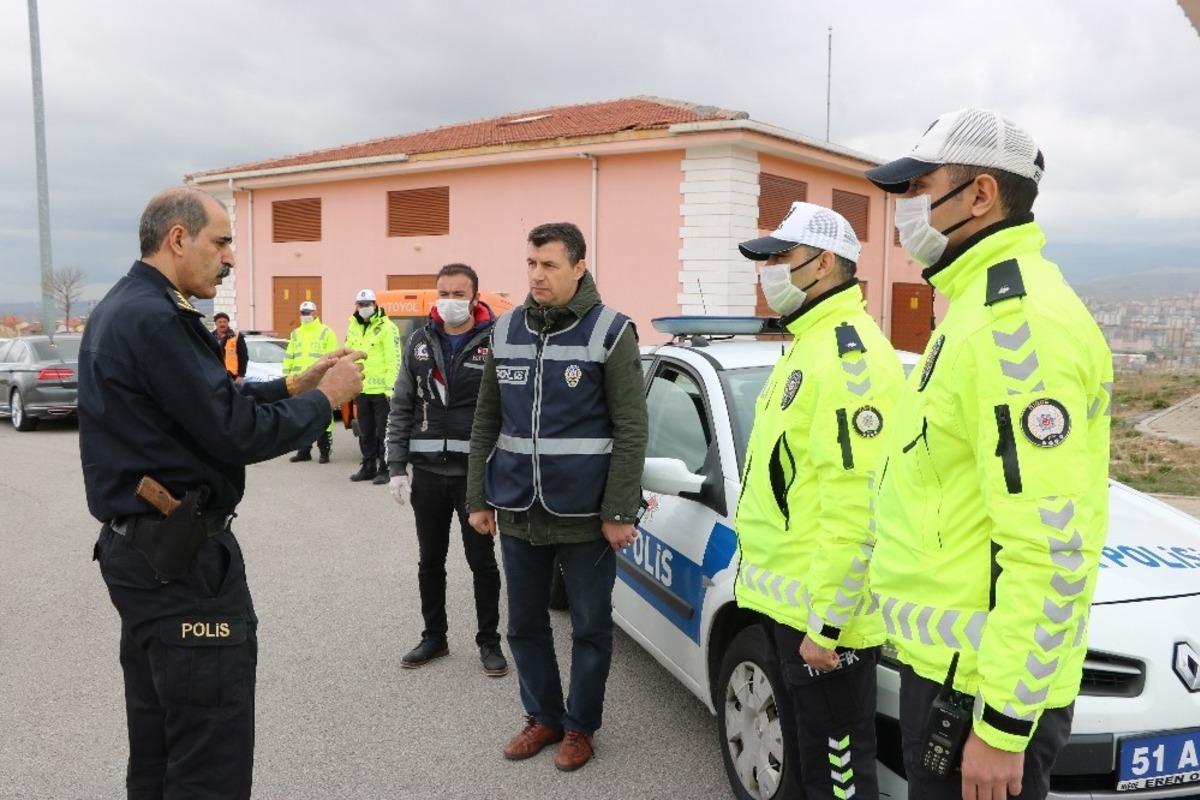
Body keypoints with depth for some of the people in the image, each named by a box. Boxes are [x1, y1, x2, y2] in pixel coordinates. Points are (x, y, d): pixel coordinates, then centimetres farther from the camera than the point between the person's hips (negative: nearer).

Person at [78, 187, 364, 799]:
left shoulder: (121, 310, 14)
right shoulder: (155, 318, -19)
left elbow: (209, 404, 15)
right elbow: (239, 433, -22)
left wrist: (295, 384, 9)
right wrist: (325, 397, -8)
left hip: (140, 549, 11)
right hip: (181, 560, -11)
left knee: (157, 750, 20)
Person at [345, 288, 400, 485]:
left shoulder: (386, 327, -10)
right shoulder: (353, 328, 13)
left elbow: (394, 360, -14)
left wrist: (390, 387, -19)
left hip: (381, 390, -7)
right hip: (361, 389, 7)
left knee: (383, 432, -1)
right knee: (365, 432, 15)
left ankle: (385, 470, 6)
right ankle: (368, 467, 25)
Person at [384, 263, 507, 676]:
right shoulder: (420, 342, 6)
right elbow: (401, 408, 8)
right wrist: (397, 467, 3)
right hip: (427, 472, 4)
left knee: (482, 560, 7)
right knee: (430, 561, 14)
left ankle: (488, 641, 22)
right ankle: (434, 636, 30)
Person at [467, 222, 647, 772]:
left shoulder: (610, 332, -8)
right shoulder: (506, 331, 6)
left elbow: (631, 431, -10)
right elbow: (486, 423, 10)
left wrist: (619, 513, -13)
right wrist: (478, 499, 8)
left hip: (585, 514, -4)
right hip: (517, 512, 5)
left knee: (590, 627, 10)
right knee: (525, 624, 15)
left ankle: (580, 726, 29)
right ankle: (542, 716, 35)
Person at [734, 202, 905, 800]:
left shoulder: (849, 353, -19)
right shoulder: (808, 344, 15)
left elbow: (856, 508, -25)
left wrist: (825, 624, -23)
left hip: (821, 609, -10)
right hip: (789, 595, 10)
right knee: (810, 750, 23)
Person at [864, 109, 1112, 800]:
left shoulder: (1018, 318, -21)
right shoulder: (984, 306, 12)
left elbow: (1051, 547, -25)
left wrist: (1004, 724, -21)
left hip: (986, 682, -10)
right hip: (952, 658, 10)